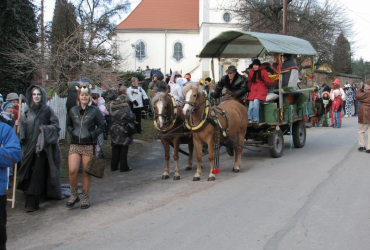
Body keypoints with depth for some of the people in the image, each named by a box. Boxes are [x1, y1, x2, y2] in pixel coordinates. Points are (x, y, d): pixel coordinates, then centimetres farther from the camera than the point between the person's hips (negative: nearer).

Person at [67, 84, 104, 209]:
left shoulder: (95, 111, -1)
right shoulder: (73, 110, 7)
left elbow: (101, 126, 3)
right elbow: (69, 125, 21)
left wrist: (92, 135, -9)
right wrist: (72, 133, 3)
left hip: (89, 146, -2)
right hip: (75, 145, 2)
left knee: (86, 173, 4)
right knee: (72, 171, -11)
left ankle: (85, 198, 19)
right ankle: (74, 195, 11)